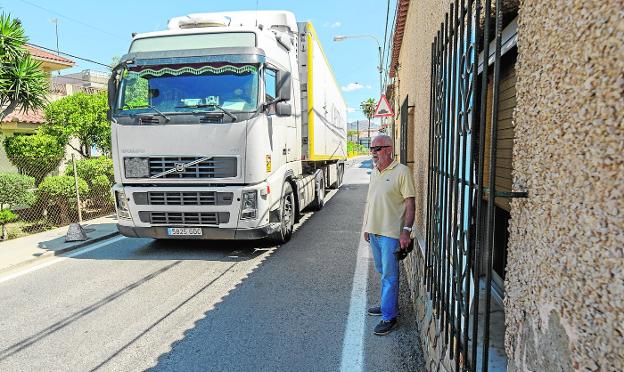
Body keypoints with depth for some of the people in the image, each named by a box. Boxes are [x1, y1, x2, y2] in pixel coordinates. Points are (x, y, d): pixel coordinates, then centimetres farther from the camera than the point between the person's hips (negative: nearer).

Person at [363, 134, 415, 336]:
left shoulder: (401, 171, -12)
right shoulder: (374, 172, 11)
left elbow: (410, 203, -13)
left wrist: (406, 230, -19)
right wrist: (367, 227, 17)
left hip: (391, 233, -7)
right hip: (374, 231, 8)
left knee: (389, 275, -1)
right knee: (383, 272, 19)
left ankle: (389, 317, 9)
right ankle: (389, 304, 35)